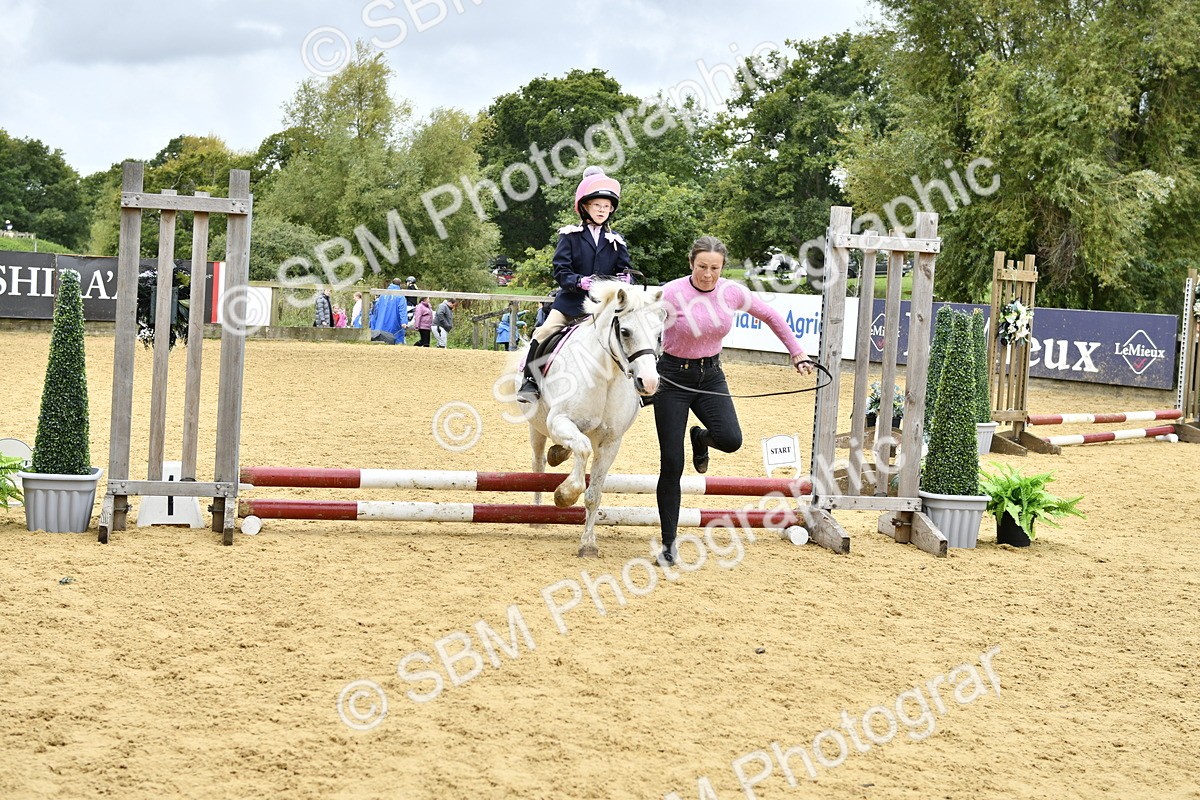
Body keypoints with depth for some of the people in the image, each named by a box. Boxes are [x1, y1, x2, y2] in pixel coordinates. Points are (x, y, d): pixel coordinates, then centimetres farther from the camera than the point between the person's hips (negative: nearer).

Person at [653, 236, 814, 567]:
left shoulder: (732, 292, -5)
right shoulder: (671, 294, -17)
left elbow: (770, 316, 9)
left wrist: (797, 352, 10)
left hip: (710, 375, 4)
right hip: (673, 377, -3)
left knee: (730, 440, -20)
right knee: (671, 465, -5)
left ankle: (701, 437, 19)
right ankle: (668, 542, 7)